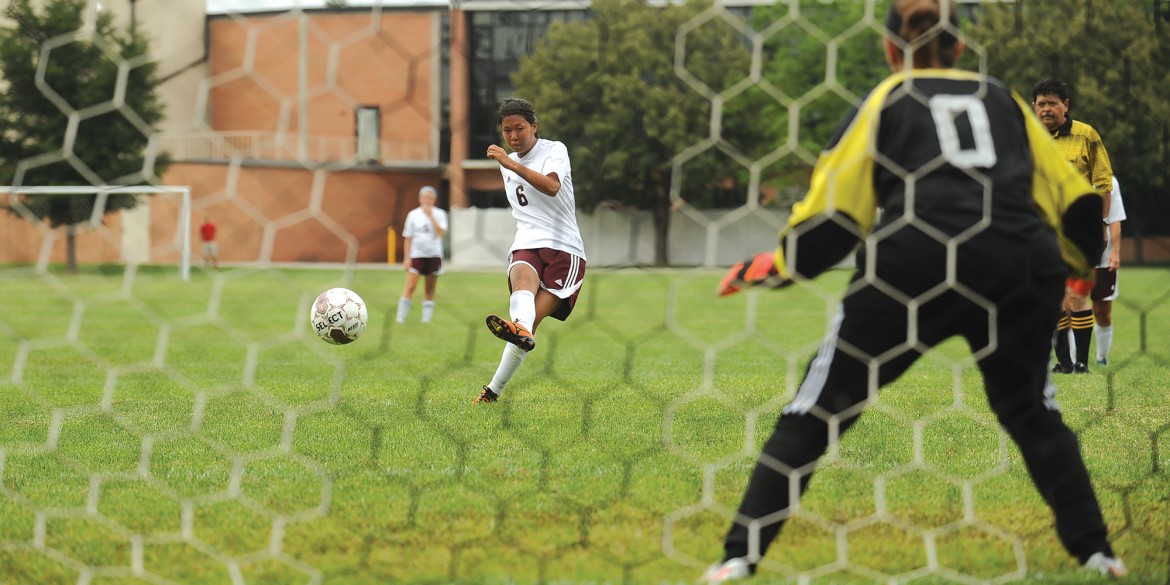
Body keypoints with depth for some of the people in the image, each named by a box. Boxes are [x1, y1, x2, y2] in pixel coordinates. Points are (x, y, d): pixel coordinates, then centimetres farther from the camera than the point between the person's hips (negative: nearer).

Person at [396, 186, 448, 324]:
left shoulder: (439, 214, 1)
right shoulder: (413, 215, 2)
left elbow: (441, 232, -15)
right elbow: (407, 238, 4)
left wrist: (430, 216, -18)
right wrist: (406, 258, -2)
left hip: (434, 255, 1)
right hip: (417, 254, -1)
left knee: (430, 290, 5)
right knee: (410, 287, -11)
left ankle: (426, 319, 11)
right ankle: (401, 318, -10)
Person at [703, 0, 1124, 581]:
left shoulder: (883, 103, 17)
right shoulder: (1004, 99, 25)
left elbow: (832, 214, 9)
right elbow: (1070, 197, 24)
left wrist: (770, 267, 24)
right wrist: (1083, 262, 43)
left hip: (917, 262, -3)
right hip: (1024, 265, 3)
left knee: (818, 407, 6)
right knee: (1031, 411, 26)